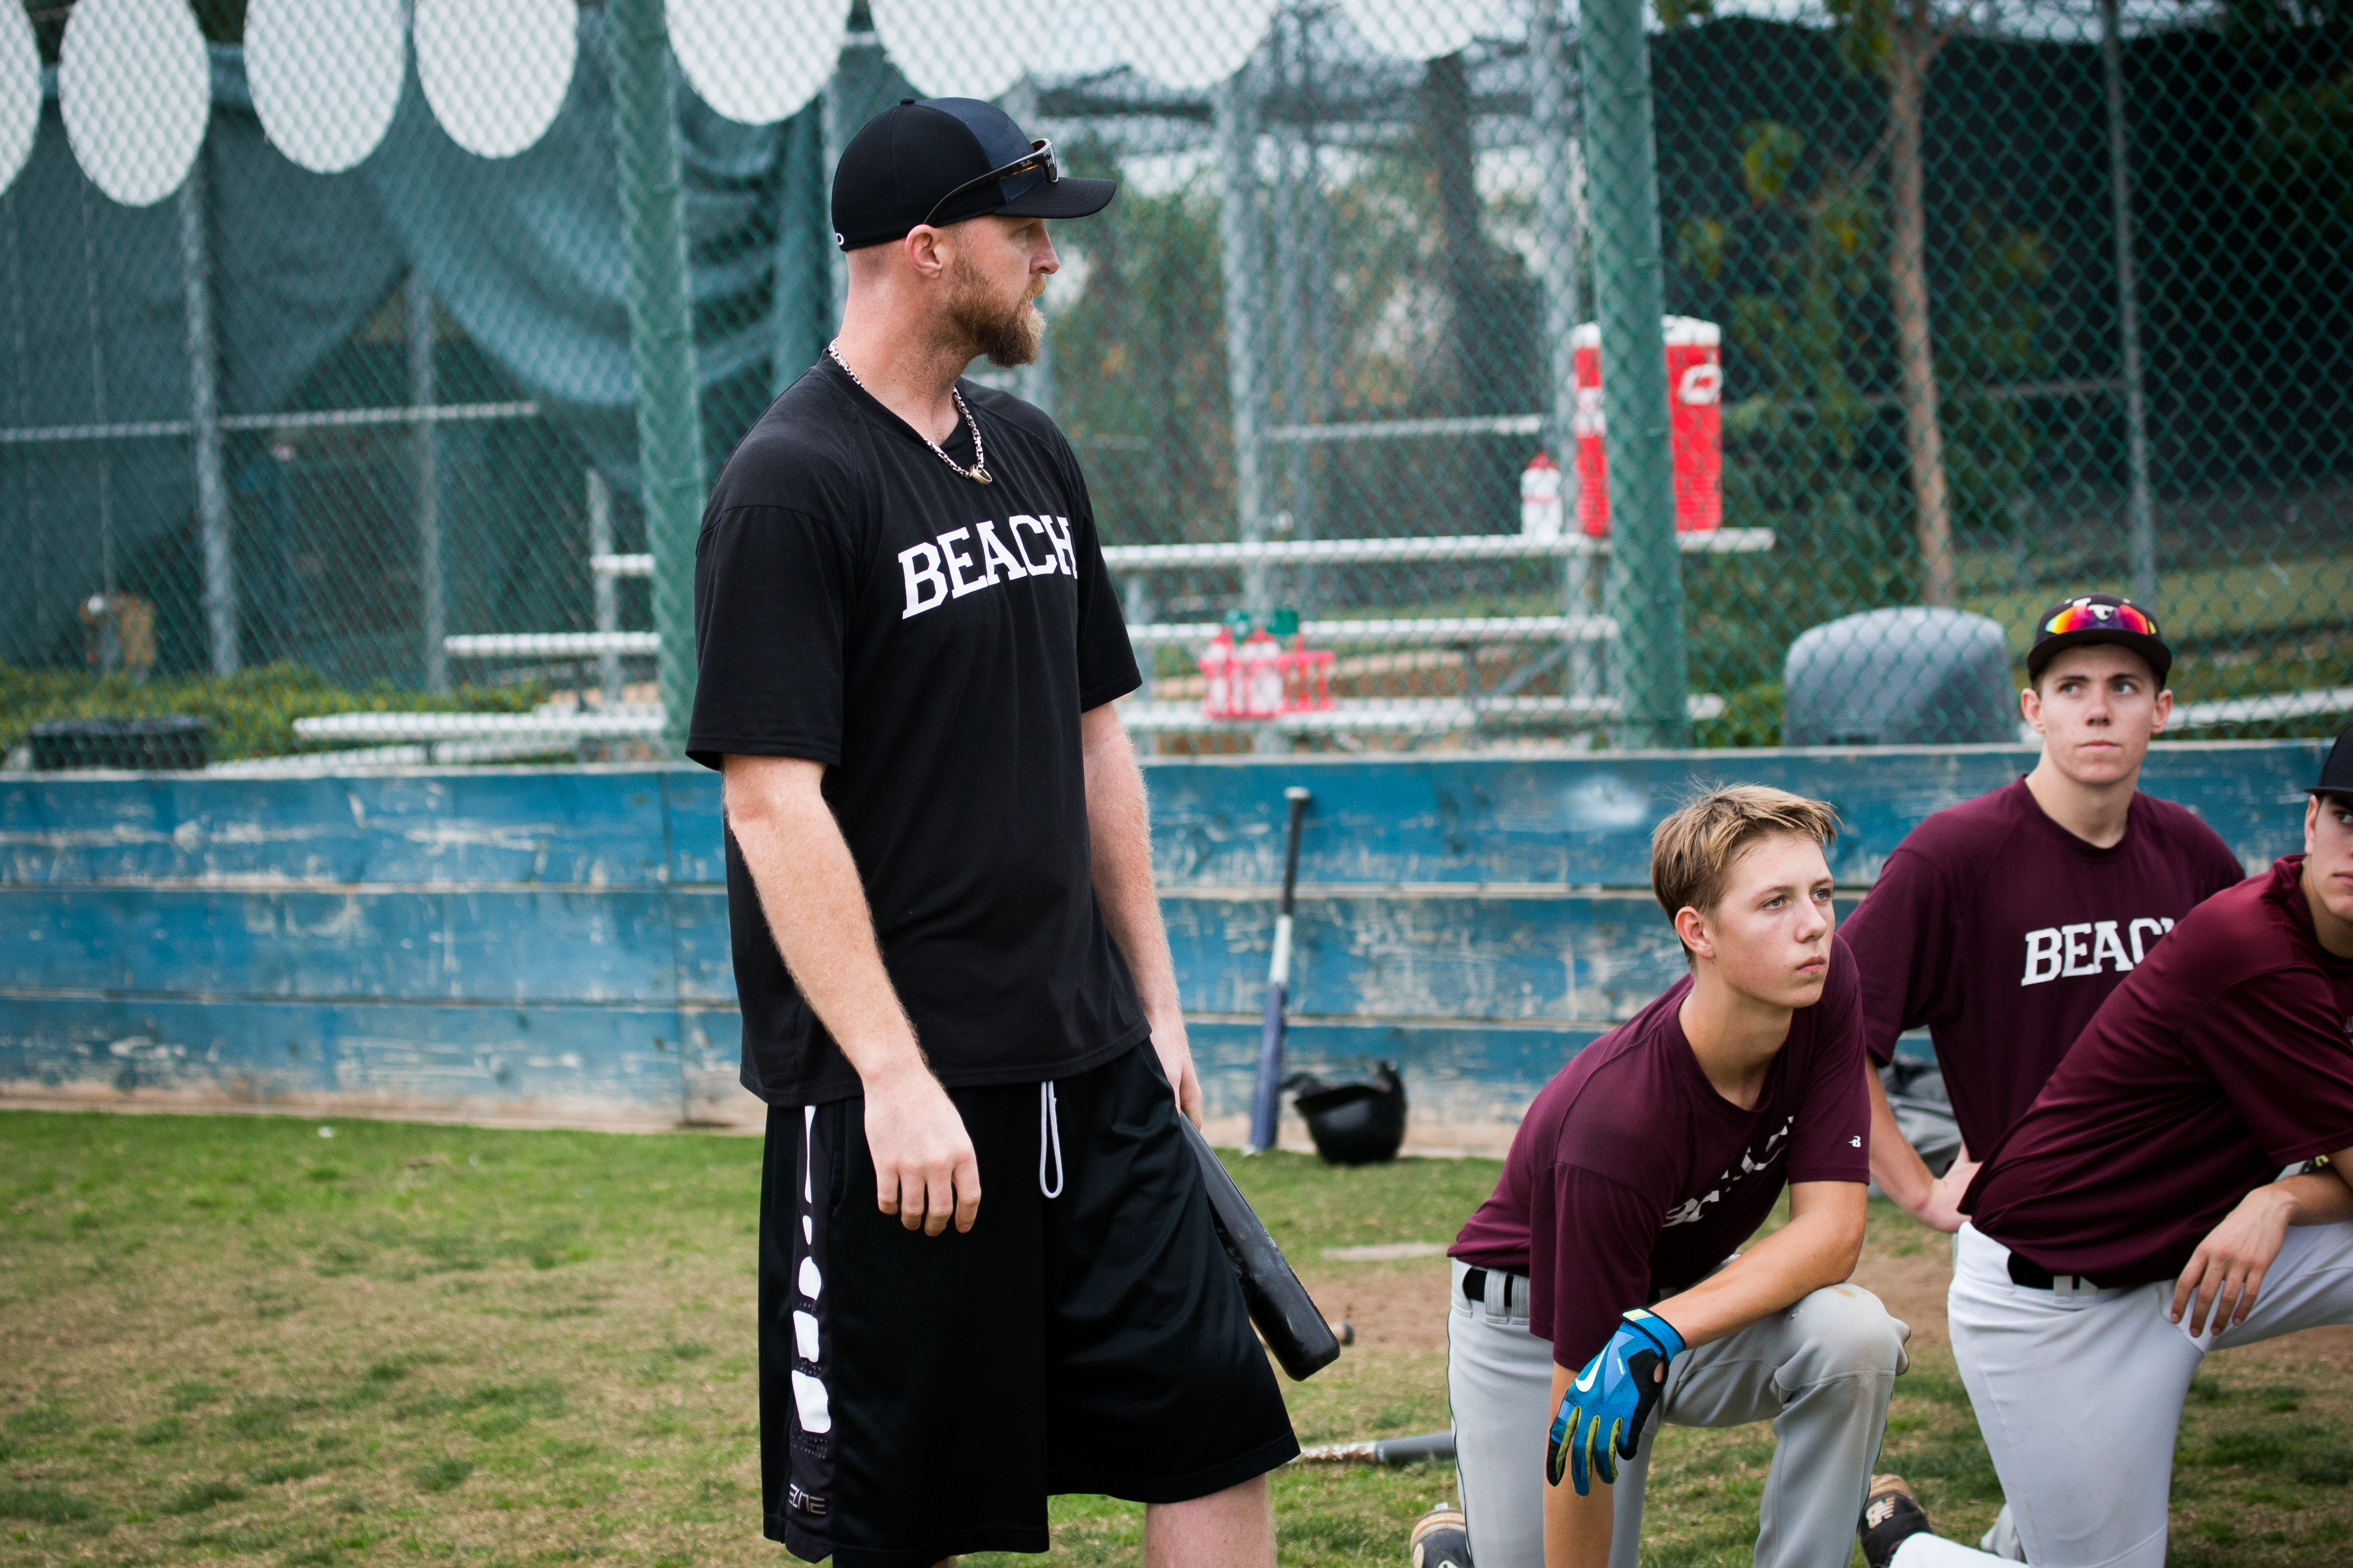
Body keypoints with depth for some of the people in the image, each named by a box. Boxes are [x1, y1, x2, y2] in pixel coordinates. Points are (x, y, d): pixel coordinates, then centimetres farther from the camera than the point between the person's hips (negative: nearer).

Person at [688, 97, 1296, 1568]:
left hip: (1089, 1062, 7)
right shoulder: (791, 488, -13)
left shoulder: (1033, 455, 12)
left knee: (1218, 1421, 5)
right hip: (895, 1090, -7)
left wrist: (1155, 1001, 16)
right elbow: (774, 802, -18)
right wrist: (893, 1076, -23)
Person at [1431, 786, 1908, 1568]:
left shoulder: (1826, 985, -21)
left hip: (1691, 1292, 4)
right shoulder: (1614, 1123, -35)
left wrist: (1659, 1331, -38)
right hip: (1534, 1320, -4)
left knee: (1855, 1335, -26)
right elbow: (1574, 1412, -31)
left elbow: (1833, 1228, -23)